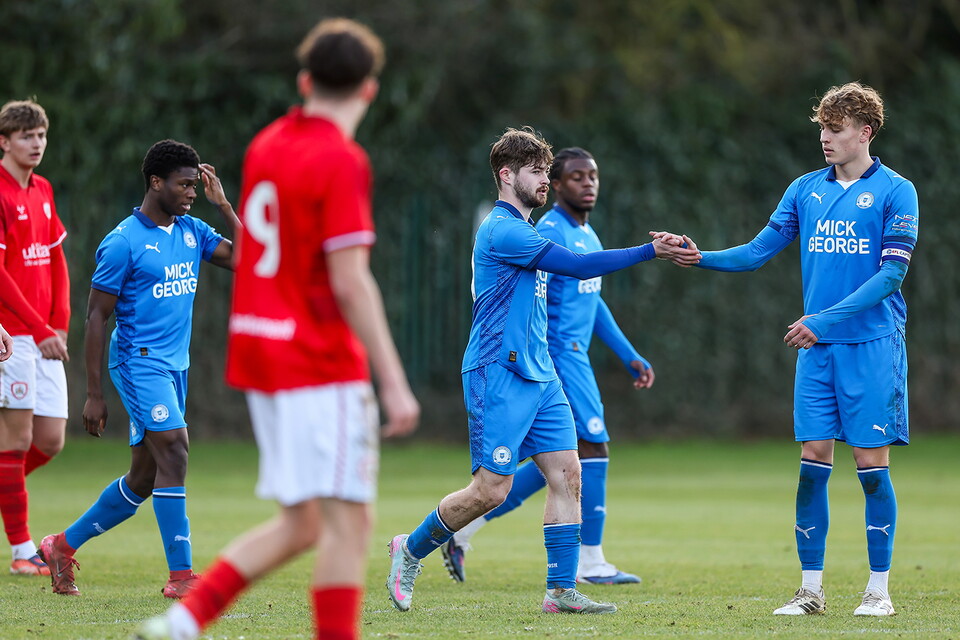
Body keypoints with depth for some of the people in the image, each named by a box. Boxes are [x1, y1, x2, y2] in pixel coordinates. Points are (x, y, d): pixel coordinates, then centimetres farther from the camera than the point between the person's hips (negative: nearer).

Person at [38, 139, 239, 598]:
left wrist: (223, 206, -2)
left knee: (142, 481, 10)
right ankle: (181, 576, -16)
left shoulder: (192, 232, 10)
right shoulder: (123, 242, -10)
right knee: (174, 453, -18)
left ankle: (64, 546, 25)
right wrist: (93, 394, -10)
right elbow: (97, 316, -8)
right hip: (139, 361, -8)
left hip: (174, 366, 8)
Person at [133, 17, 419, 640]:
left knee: (301, 525, 12)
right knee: (348, 520, -7)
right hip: (322, 366, -9)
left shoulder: (267, 145, 11)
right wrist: (394, 383, -17)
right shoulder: (341, 161, -14)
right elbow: (350, 283, -18)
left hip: (260, 352, 9)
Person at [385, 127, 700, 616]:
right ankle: (411, 550, 11)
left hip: (538, 376, 10)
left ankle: (561, 591, 0)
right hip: (499, 376, -10)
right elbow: (579, 265, -20)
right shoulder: (501, 231, -14)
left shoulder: (520, 230, 18)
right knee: (492, 489, -9)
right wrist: (651, 251, -18)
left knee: (567, 473, 0)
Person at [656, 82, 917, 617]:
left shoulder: (895, 192, -4)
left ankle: (880, 589, 5)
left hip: (872, 346, -4)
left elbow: (891, 273, -11)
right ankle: (812, 589, 6)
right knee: (813, 463, 0)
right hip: (816, 350, 4)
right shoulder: (806, 190, 11)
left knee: (871, 464, -3)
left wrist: (825, 320, -16)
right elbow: (758, 252, 12)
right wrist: (700, 257, -6)